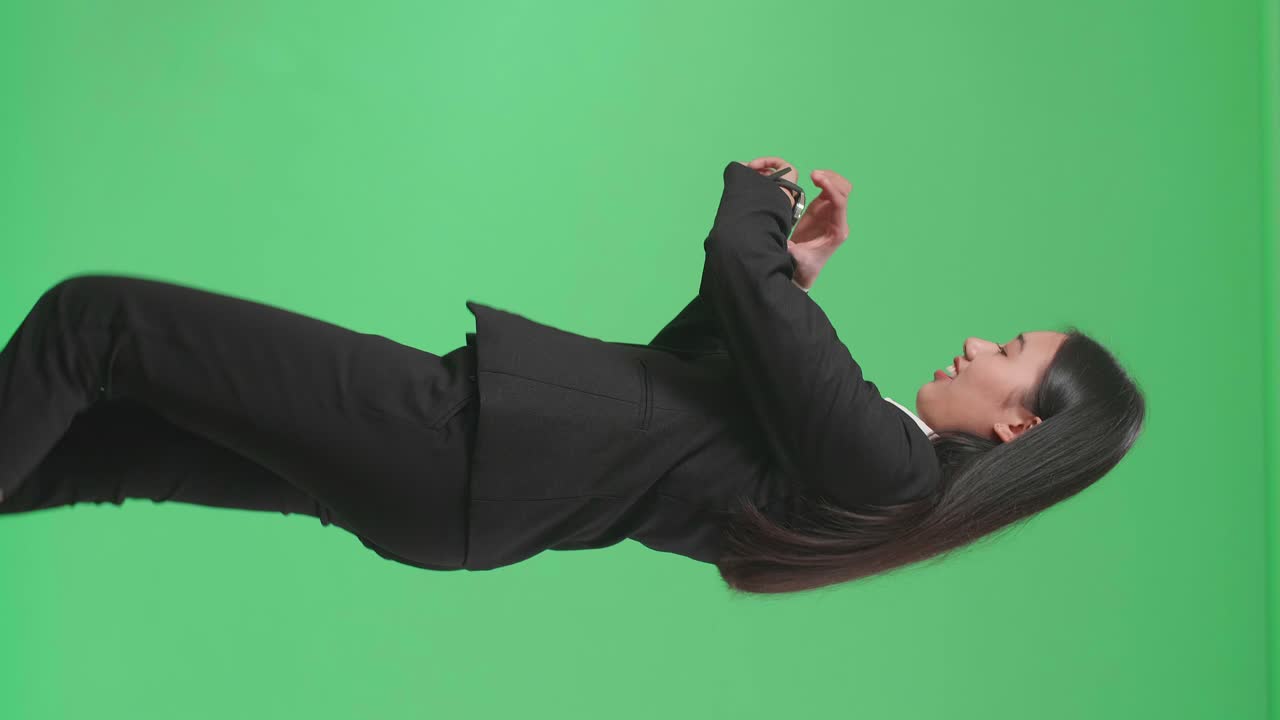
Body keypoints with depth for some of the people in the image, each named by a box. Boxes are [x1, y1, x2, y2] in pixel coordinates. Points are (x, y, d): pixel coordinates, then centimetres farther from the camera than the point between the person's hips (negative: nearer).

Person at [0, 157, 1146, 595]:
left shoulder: (888, 469, -16)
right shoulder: (866, 458, 13)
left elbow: (738, 269, -18)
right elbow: (685, 365, 19)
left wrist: (757, 203, 3)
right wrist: (791, 281, 10)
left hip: (458, 446, -9)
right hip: (456, 480, 9)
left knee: (93, 318, -6)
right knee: (101, 442, 13)